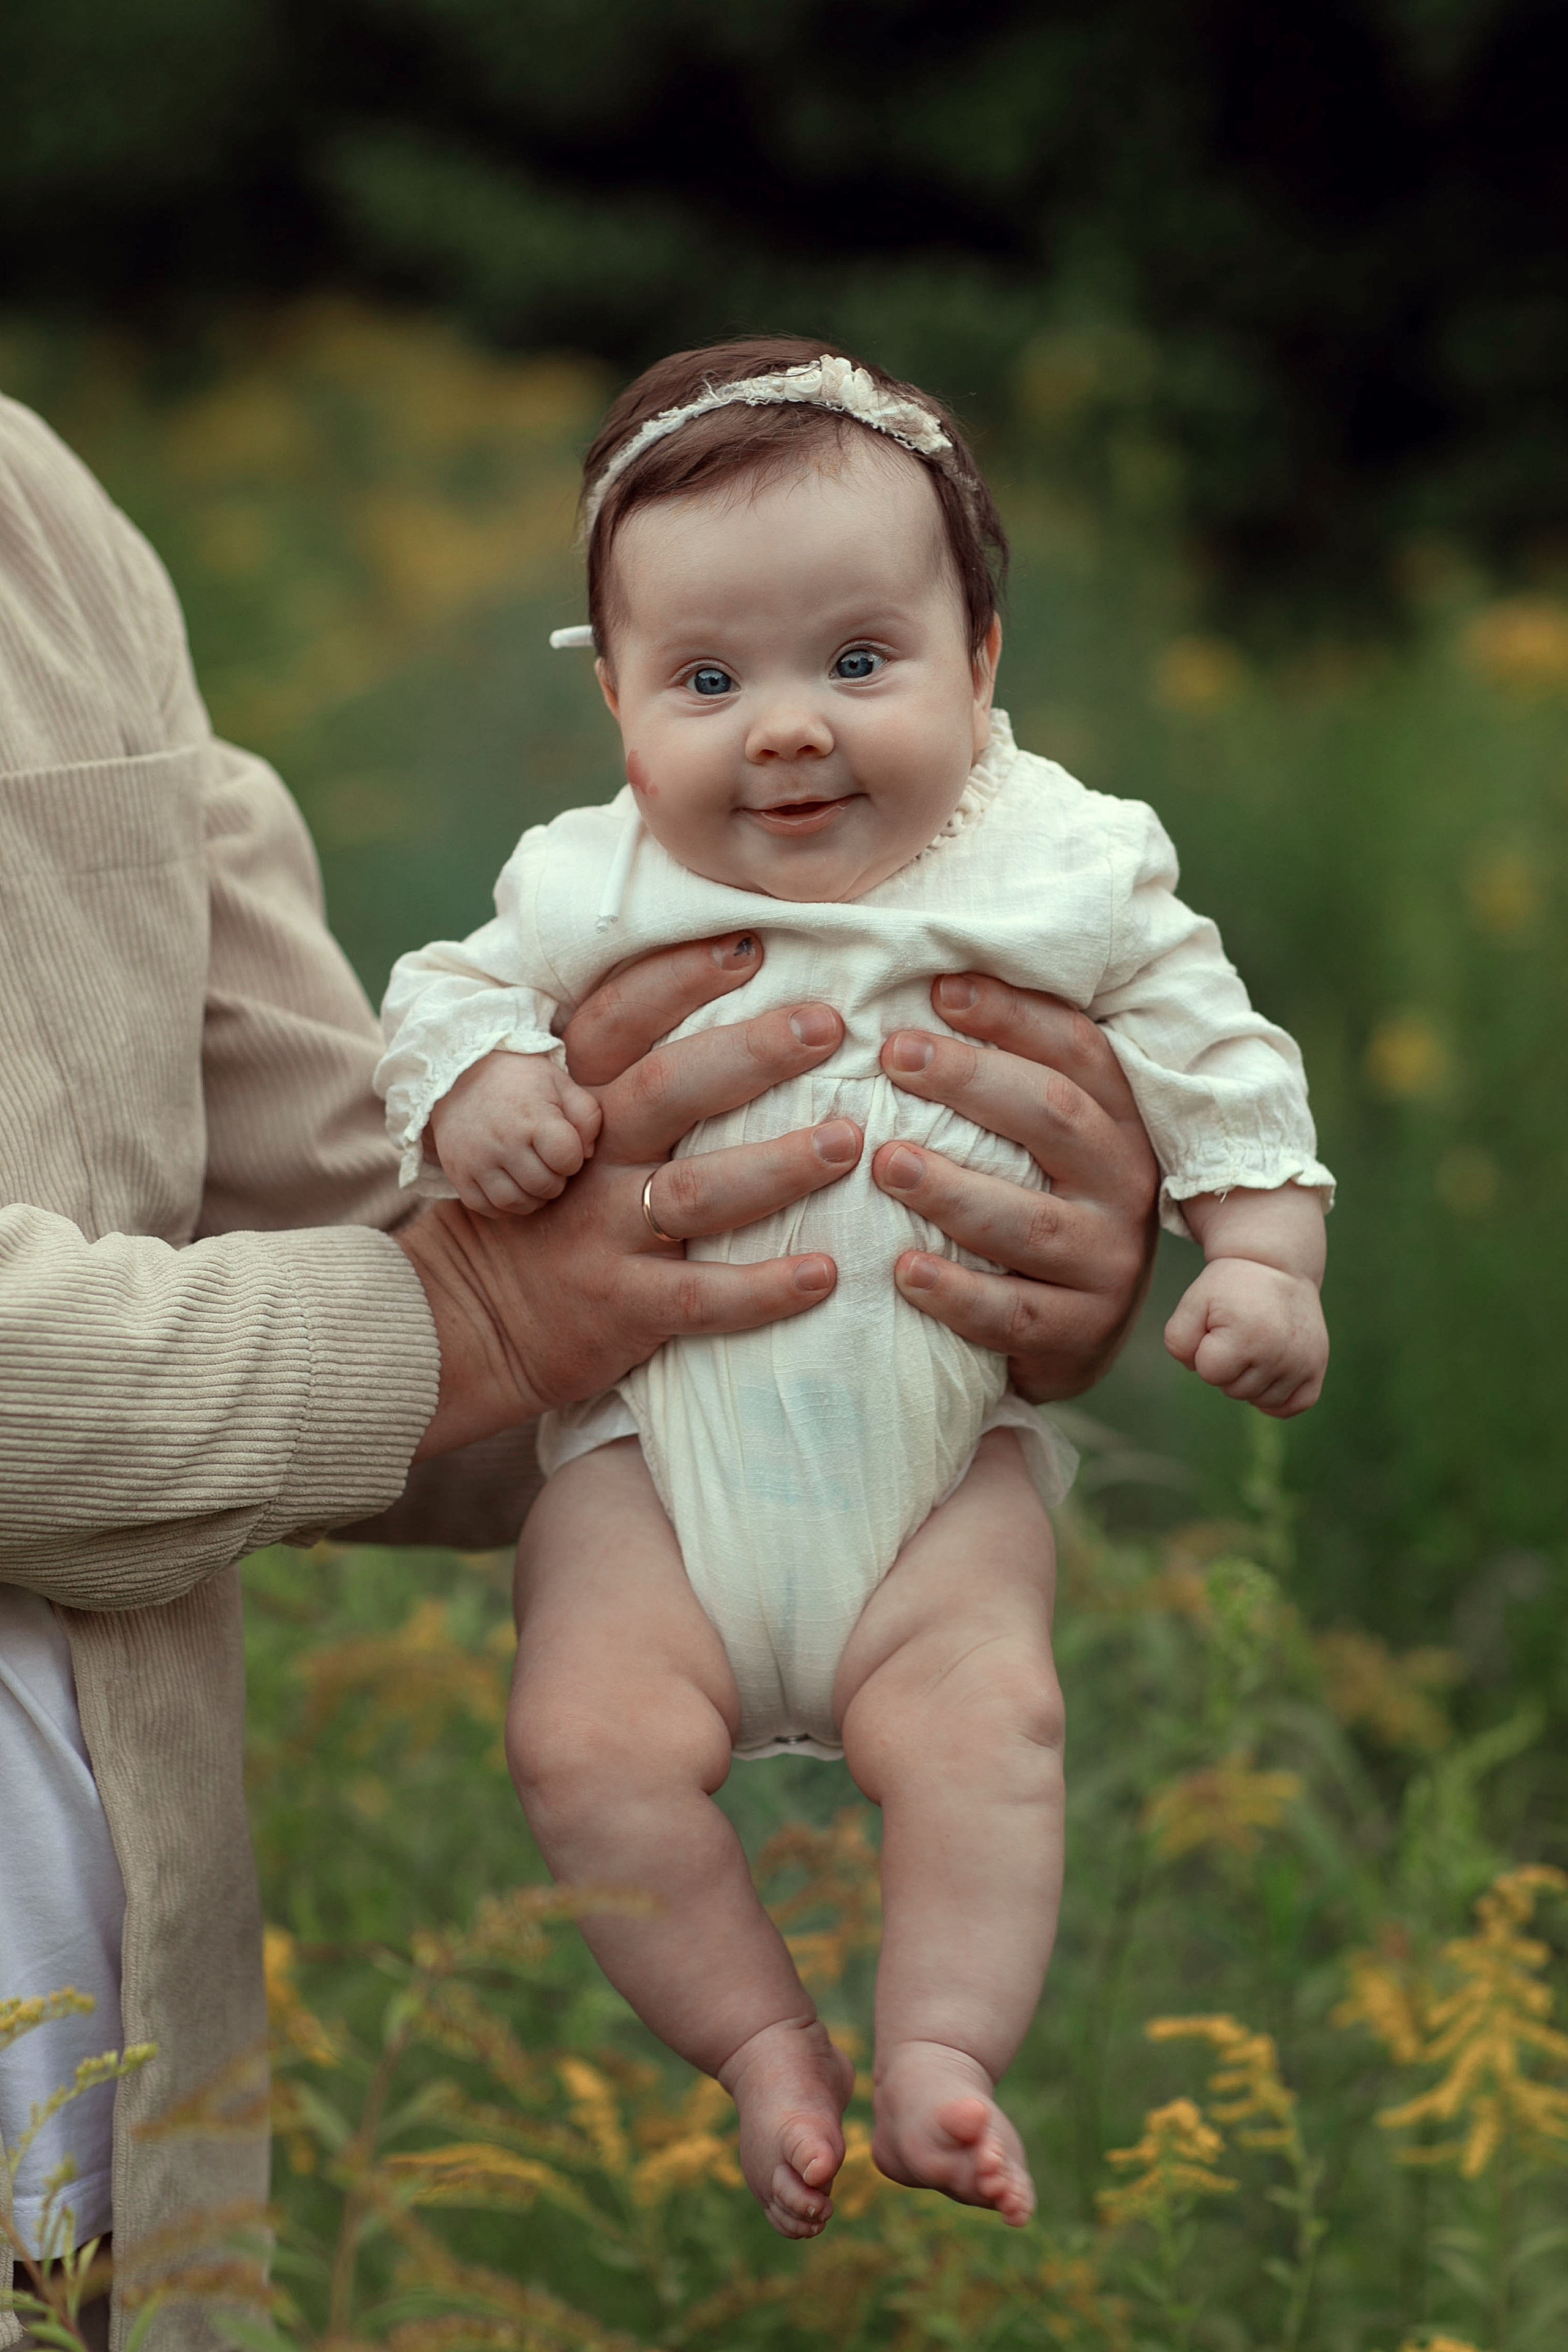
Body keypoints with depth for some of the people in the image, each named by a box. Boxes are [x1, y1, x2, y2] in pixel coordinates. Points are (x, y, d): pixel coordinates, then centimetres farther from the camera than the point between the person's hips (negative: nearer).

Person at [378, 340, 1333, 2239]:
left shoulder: (1062, 873, -1)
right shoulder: (594, 890, 2)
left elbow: (1215, 1068, 5)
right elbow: (448, 991, 11)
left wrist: (1264, 1261, -7)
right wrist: (473, 1088, -11)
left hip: (944, 1439, -1)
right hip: (652, 1440, 1)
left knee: (981, 1716, -24)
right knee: (590, 1738, -19)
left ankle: (941, 2052, -14)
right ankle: (762, 2048, -5)